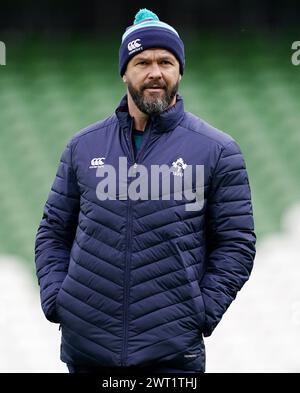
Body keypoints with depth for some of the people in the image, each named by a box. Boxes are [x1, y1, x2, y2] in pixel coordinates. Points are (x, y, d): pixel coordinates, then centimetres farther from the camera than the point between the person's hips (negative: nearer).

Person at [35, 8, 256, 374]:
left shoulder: (216, 151, 1)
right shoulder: (84, 145, 9)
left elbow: (236, 243, 2)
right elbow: (54, 231, 15)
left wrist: (202, 312, -7)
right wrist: (54, 299, 1)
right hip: (84, 343, 3)